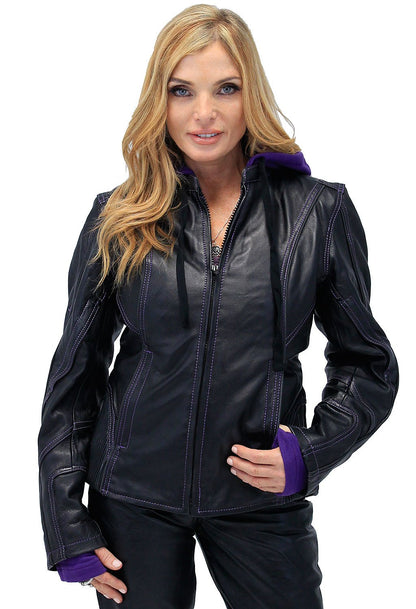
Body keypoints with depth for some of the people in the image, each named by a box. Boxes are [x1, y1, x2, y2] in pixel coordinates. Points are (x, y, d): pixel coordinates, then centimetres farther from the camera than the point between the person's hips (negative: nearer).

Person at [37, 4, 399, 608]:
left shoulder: (321, 212, -3)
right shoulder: (118, 219, -1)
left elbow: (368, 365, 7)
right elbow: (74, 375, 3)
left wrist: (310, 453, -9)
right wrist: (70, 533, 1)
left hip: (262, 501, 0)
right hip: (133, 496, 1)